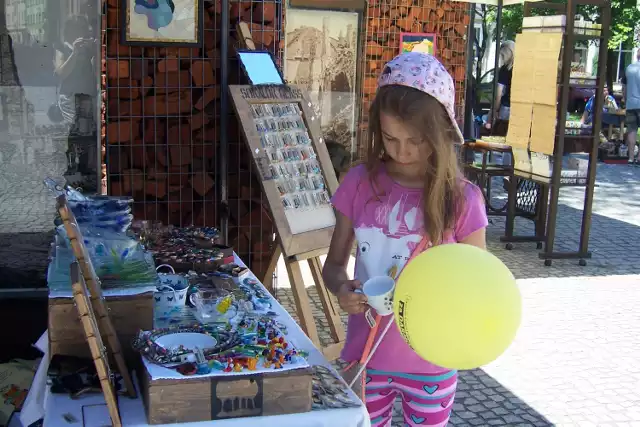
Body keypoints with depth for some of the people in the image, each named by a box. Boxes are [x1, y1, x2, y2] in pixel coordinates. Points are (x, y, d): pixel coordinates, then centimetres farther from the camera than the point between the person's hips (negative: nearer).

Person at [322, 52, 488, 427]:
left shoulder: (462, 198, -12)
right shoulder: (360, 183, -7)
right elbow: (334, 264, 2)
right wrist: (342, 290, -19)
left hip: (431, 363, -1)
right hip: (366, 354, 2)